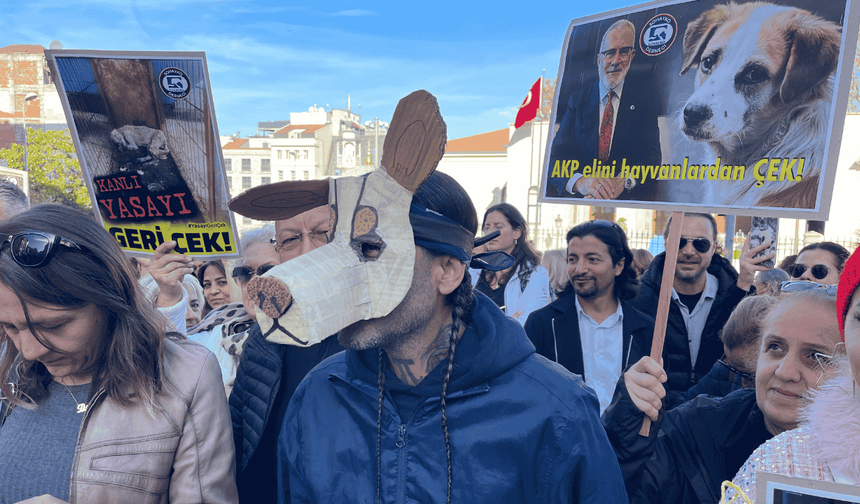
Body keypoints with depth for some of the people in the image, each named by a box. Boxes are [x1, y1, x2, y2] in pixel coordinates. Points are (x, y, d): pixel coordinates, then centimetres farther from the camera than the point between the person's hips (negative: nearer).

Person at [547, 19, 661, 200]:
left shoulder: (643, 95, 9)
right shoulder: (577, 100, 10)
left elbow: (652, 155, 0)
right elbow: (556, 157, -2)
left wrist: (623, 181, -22)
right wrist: (581, 182, -24)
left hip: (628, 198, -1)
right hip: (578, 199, 1)